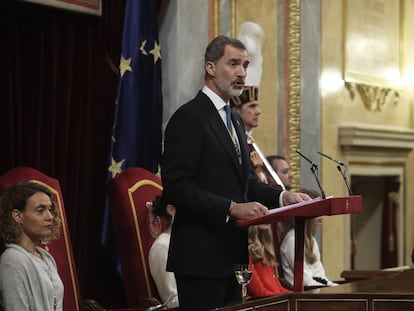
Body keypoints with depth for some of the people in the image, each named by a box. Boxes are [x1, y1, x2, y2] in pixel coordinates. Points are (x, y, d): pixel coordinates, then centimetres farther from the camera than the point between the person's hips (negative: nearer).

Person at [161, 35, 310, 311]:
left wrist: (282, 196, 2)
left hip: (231, 254, 9)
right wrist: (232, 208, -22)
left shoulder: (235, 121, 20)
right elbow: (176, 186, -18)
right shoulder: (189, 117, -10)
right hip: (201, 255, -9)